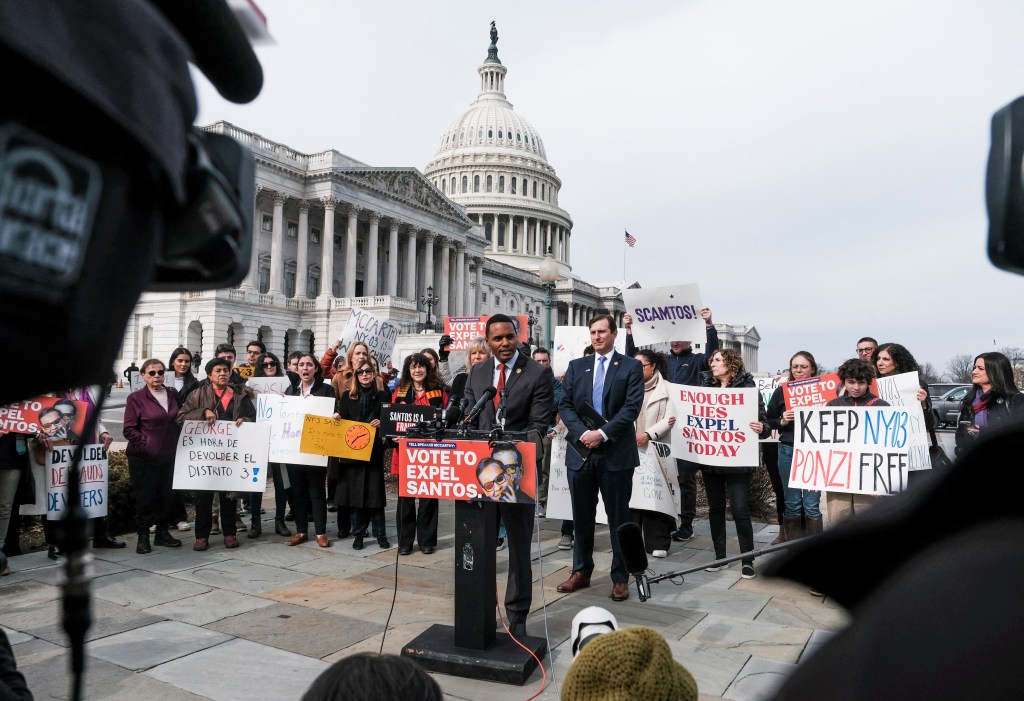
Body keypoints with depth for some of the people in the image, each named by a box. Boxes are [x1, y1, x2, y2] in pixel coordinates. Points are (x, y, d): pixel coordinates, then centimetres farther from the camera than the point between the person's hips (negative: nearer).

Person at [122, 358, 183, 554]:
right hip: (143, 458, -4)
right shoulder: (136, 398, -6)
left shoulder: (172, 394, 8)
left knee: (165, 495, 11)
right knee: (144, 497, 2)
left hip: (168, 456, 4)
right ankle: (143, 536, 15)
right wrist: (146, 444, -15)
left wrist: (176, 443, 7)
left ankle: (162, 533, 24)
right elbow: (129, 429, -8)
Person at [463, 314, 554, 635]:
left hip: (518, 467, -4)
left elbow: (539, 424, -12)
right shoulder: (477, 372, 7)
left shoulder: (539, 373, -8)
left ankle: (517, 615, 22)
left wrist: (513, 451, -27)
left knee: (519, 545, 9)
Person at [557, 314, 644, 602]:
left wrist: (603, 434, -17)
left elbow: (632, 407, -9)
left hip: (616, 452, -3)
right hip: (581, 451, 3)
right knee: (581, 516, 12)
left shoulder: (631, 367, 1)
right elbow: (564, 405, 4)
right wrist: (582, 433, -11)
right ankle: (581, 571, 26)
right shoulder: (576, 366, 10)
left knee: (618, 517, 6)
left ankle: (620, 577, 18)